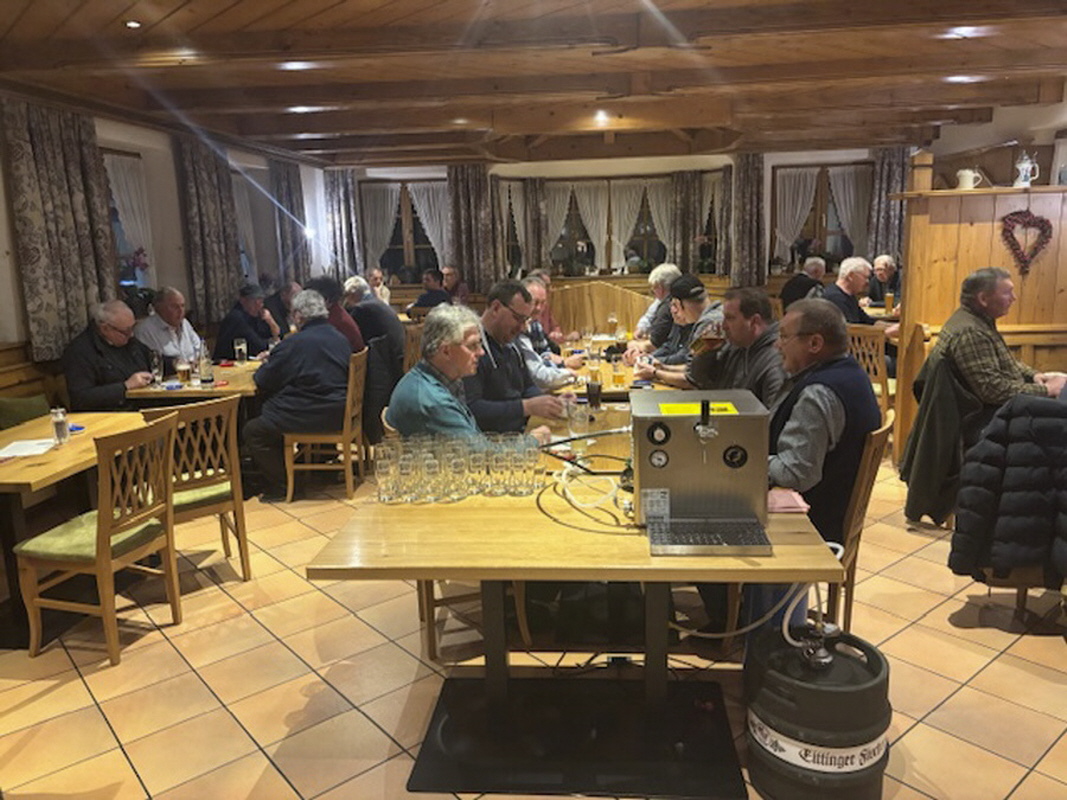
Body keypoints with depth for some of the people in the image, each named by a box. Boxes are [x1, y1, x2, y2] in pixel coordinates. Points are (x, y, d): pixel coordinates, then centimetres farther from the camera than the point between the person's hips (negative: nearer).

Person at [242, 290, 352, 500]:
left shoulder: (294, 343, -13)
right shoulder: (341, 339, 8)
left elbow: (262, 383, -6)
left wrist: (262, 368, 19)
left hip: (309, 418, -8)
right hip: (339, 414, 8)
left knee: (252, 431, 7)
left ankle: (278, 486, 6)